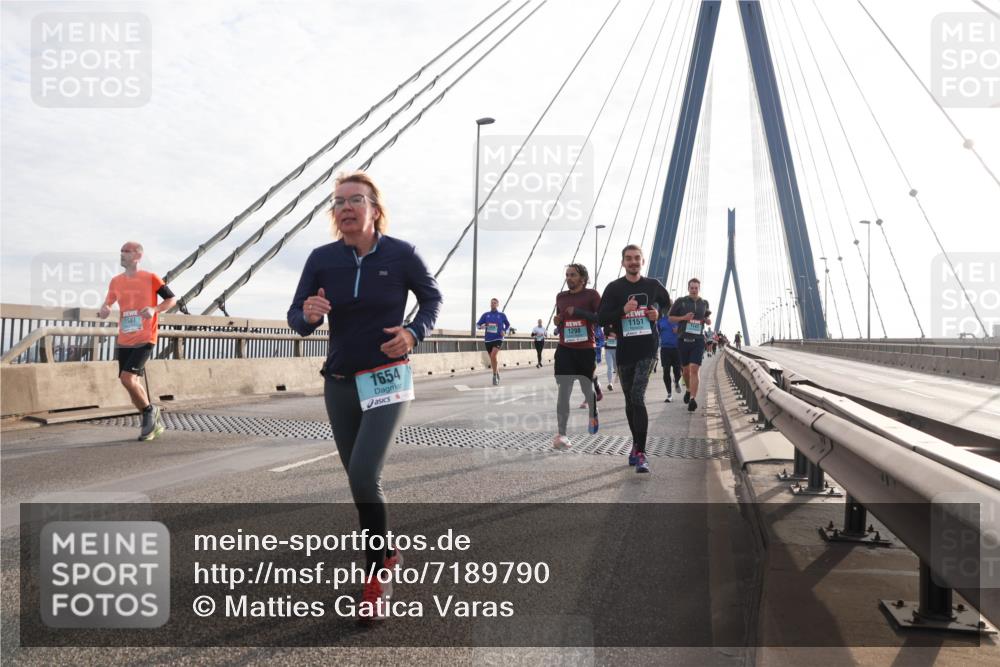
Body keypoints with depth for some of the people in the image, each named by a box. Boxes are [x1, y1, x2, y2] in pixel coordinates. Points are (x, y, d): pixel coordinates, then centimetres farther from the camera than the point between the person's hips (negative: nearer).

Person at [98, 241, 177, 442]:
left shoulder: (150, 278, -5)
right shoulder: (116, 281, 8)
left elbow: (172, 299, 1)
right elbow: (107, 305, 18)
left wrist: (154, 309, -16)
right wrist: (103, 311, -6)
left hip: (145, 340, -6)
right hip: (124, 341, 6)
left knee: (127, 378, -19)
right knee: (131, 383, 7)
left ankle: (150, 410, 6)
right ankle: (153, 422, 24)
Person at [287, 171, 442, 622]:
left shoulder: (400, 254, -9)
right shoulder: (322, 258, -4)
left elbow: (431, 297, 6)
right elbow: (296, 317, 0)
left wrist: (414, 332, -12)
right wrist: (309, 316, -24)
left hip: (387, 380, -4)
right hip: (340, 384, 4)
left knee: (363, 474, -18)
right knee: (359, 478, 14)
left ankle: (377, 577, -1)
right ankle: (387, 553, 38)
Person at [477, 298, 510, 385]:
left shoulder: (502, 315, 3)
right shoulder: (486, 315, 6)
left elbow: (508, 325, 17)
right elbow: (478, 324, 5)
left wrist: (504, 331, -2)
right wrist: (481, 326, -19)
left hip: (498, 339, -3)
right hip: (488, 339, 3)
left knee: (494, 356, -23)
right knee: (493, 358, 11)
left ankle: (495, 375, -10)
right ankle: (497, 374, 33)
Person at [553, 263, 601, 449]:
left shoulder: (592, 295, -4)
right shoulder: (560, 296, 11)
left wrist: (579, 312, -19)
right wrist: (557, 321, 1)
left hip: (586, 350, -3)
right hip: (565, 350, 3)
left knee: (588, 388, 14)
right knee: (564, 392, -8)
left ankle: (593, 417, 45)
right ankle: (561, 434, -9)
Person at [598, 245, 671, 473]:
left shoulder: (653, 285, 6)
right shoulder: (614, 288, 2)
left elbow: (668, 304, 24)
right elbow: (603, 318, -3)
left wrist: (659, 313, 2)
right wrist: (623, 310, -19)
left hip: (647, 347, -2)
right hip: (624, 350, 2)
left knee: (638, 396, -17)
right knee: (630, 400, 12)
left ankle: (640, 452, -17)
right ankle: (636, 444, 30)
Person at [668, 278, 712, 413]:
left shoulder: (704, 303, 9)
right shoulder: (681, 301, 1)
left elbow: (708, 320, 22)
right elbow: (670, 317, 4)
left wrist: (708, 320, -2)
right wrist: (683, 318, -13)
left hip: (698, 341, 0)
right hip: (683, 340, 1)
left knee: (694, 369, -14)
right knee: (686, 369, 13)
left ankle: (693, 398, -19)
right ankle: (688, 390, 40)